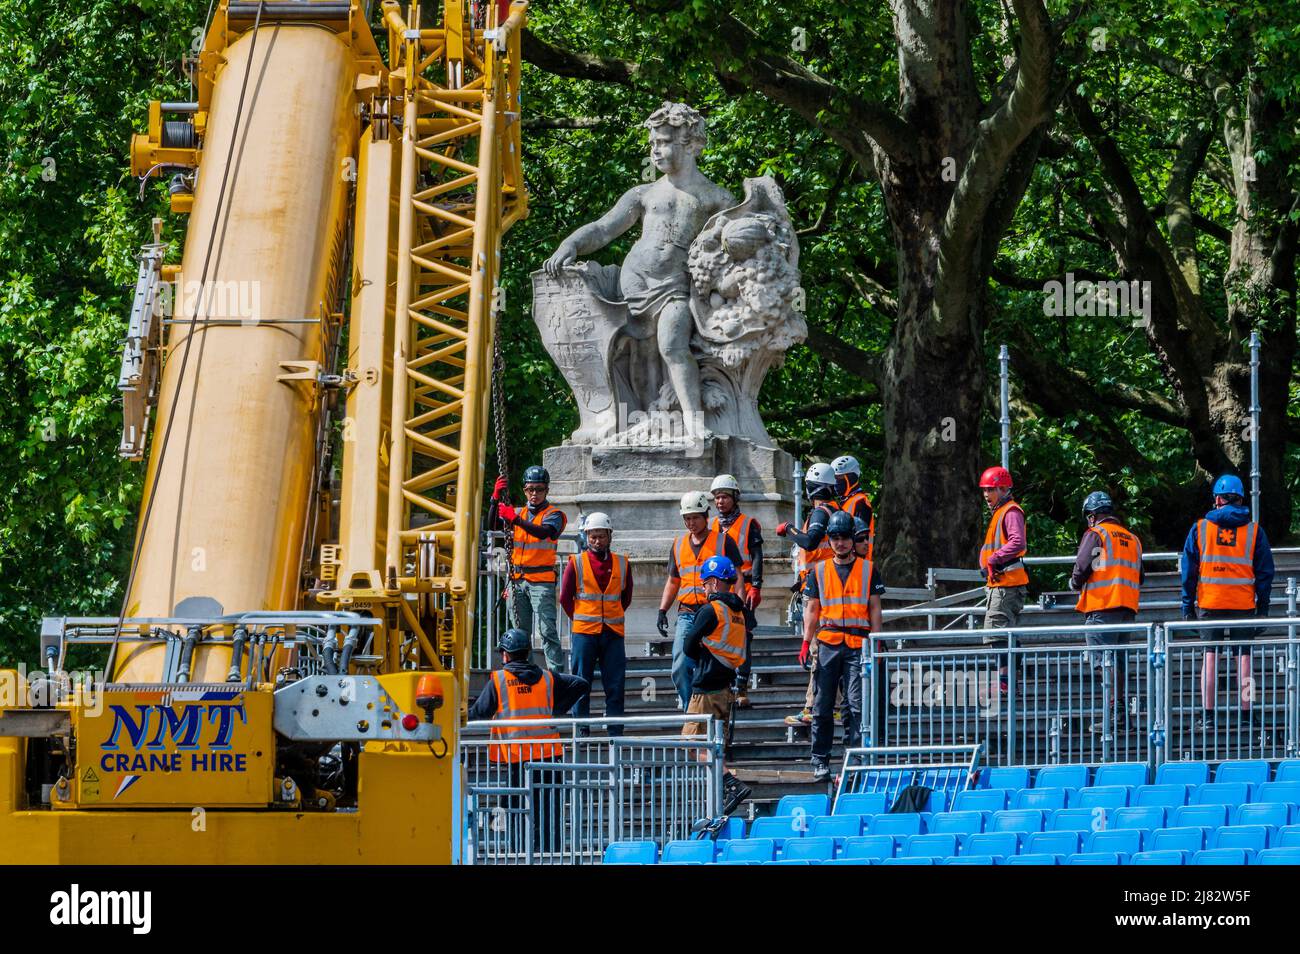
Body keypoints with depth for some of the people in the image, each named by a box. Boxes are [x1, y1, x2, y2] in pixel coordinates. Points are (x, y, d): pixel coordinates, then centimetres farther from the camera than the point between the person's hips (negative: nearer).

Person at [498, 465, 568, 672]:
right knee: (520, 632, 8)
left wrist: (516, 519, -35)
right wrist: (496, 498, -11)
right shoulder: (519, 513, 16)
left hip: (541, 581, -5)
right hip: (518, 580, 5)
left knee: (548, 630, -13)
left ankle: (556, 674, -16)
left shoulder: (554, 515, 0)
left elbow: (543, 532, -21)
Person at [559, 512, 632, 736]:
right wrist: (580, 619, 7)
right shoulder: (576, 563, 1)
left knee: (615, 685, 0)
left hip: (613, 633, 2)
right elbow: (565, 598, 7)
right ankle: (581, 732, 5)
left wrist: (613, 617, 13)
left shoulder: (622, 564, 8)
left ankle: (615, 733, 4)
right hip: (584, 633, -2)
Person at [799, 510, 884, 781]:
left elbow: (874, 609, 8)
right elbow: (812, 609, 13)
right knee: (822, 706, 2)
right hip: (827, 644, 1)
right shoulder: (819, 571, 11)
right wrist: (807, 641, 3)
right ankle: (820, 762, 8)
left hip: (858, 644, -1)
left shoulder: (868, 569, 8)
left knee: (857, 705, -8)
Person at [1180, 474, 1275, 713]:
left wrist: (1187, 606, 7)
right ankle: (1246, 711, 2)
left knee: (1210, 656, 4)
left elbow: (1188, 570, 2)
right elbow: (1265, 572, 3)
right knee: (1243, 656, 4)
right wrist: (1263, 608, 7)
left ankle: (1208, 712, 1)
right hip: (1244, 605, 0)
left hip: (1209, 604, 0)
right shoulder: (1254, 531, 2)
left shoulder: (1200, 528, 2)